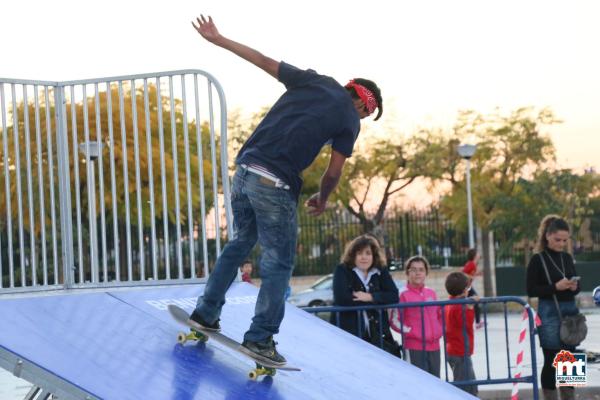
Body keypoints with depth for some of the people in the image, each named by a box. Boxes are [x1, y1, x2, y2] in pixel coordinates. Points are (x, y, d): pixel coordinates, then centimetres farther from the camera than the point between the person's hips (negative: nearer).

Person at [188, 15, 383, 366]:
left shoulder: (312, 81, 13)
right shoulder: (350, 120, 1)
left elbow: (263, 60, 15)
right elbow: (334, 172, 1)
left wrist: (218, 40, 24)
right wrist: (322, 200, 21)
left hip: (244, 169, 6)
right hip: (275, 185, -6)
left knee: (242, 240, 24)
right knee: (279, 261, 5)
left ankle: (207, 312, 25)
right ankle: (260, 338, 1)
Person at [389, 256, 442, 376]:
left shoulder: (431, 293, 11)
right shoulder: (404, 295, -6)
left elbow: (440, 314, 24)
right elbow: (395, 321, -9)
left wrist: (439, 331, 9)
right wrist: (411, 332, -13)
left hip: (434, 346, 6)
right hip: (415, 348, -6)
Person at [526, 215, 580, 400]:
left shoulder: (567, 258, 11)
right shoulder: (538, 259, -6)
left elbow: (576, 284, 18)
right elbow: (531, 290, -9)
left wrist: (574, 286, -5)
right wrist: (555, 287, -19)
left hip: (570, 312, 6)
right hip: (550, 314, -6)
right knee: (551, 361, -2)